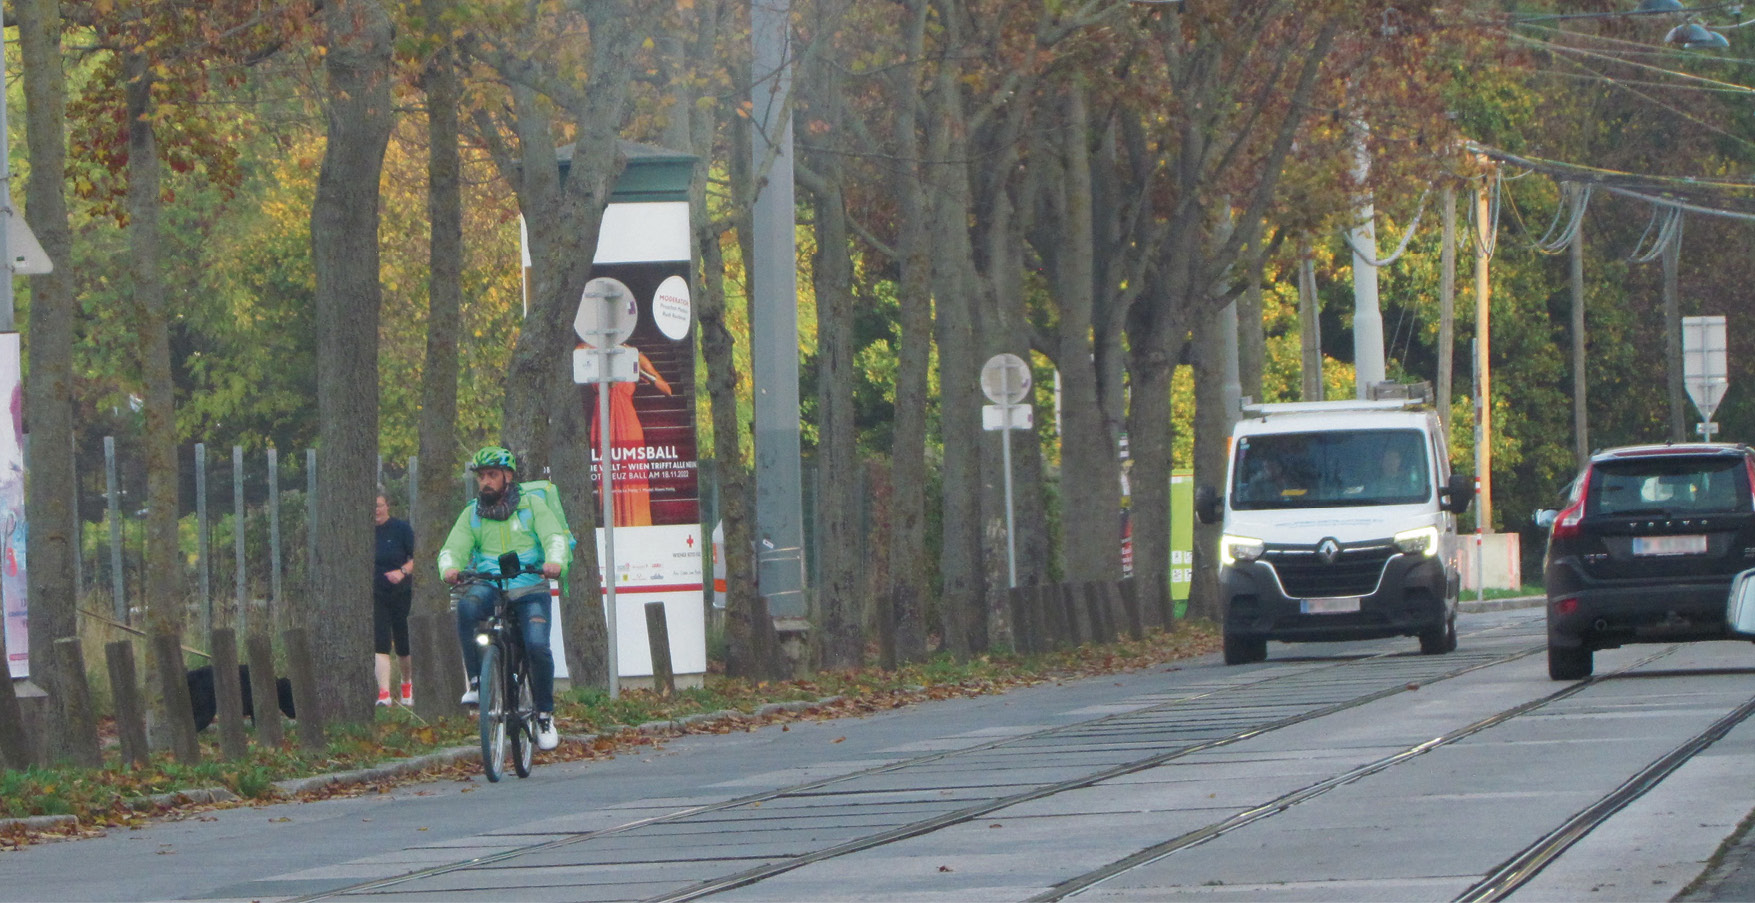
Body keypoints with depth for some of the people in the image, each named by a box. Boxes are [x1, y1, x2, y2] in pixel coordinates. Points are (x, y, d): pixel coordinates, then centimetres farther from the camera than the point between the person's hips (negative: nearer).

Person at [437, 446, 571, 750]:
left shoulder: (532, 507, 8)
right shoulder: (472, 514, 15)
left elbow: (555, 537, -5)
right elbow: (454, 548, 3)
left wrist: (554, 562, -28)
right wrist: (450, 567, -22)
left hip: (530, 591, -1)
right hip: (490, 587, 1)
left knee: (537, 646, -22)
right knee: (467, 606, -34)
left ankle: (545, 715, -1)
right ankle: (477, 682, -24)